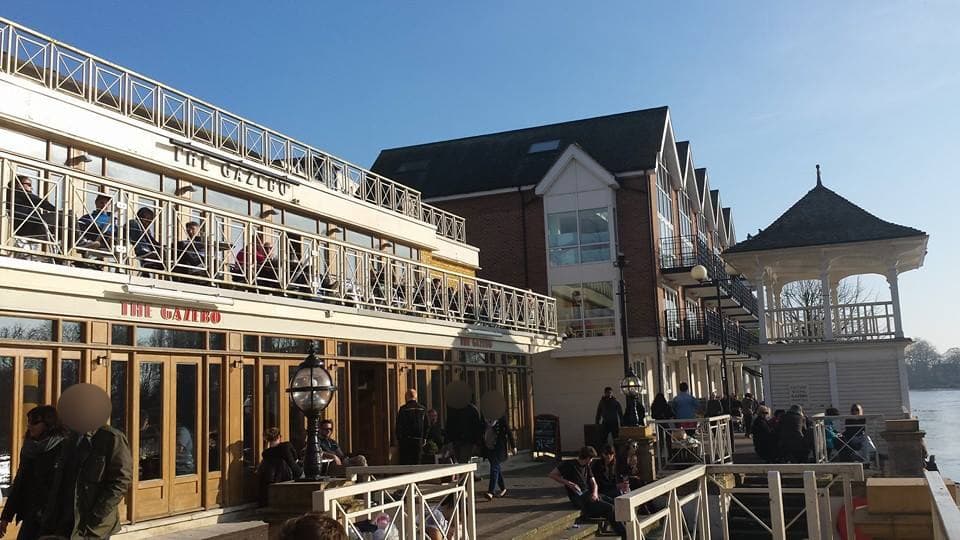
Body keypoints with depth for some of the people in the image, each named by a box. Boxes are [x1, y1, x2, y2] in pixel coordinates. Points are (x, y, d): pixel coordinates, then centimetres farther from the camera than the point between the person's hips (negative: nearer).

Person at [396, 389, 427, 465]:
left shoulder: (403, 409, -8)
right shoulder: (422, 409, 4)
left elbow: (399, 426, -5)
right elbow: (426, 425, 10)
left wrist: (398, 439, 3)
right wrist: (424, 439, 16)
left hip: (405, 440, -3)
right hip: (418, 440, 3)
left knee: (404, 462, 1)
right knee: (416, 462, 8)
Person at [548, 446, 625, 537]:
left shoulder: (587, 467, 21)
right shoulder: (569, 464, -2)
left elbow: (594, 484, 16)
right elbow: (552, 475, -7)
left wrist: (595, 493, -8)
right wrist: (569, 484, -14)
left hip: (589, 494, 8)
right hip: (578, 498, -8)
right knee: (609, 508, -23)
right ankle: (624, 534, -15)